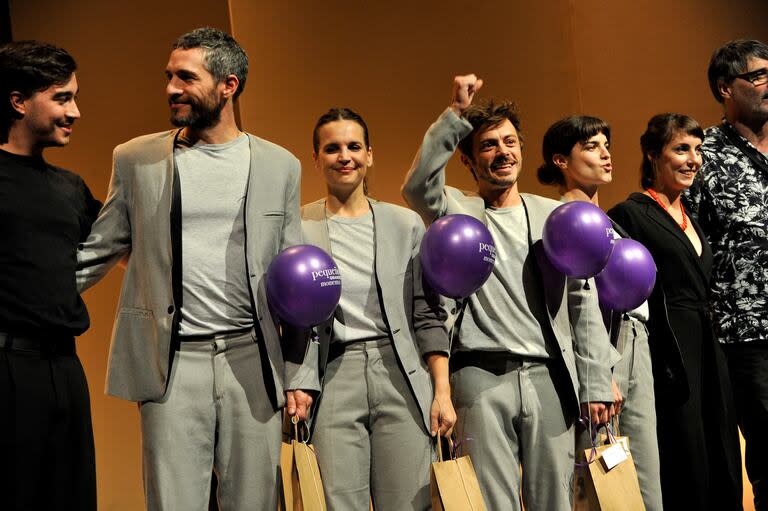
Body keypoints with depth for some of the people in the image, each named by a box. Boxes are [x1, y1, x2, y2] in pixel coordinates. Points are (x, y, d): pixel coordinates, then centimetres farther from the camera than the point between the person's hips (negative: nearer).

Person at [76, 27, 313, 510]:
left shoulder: (279, 165, 7)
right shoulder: (136, 159, 6)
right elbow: (95, 253, 8)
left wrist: (300, 374, 4)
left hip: (253, 361, 1)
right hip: (172, 363, 0)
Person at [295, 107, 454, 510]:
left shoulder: (406, 224, 10)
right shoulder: (298, 227, 5)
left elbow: (428, 314, 9)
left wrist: (443, 390, 2)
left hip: (402, 376, 1)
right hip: (333, 378, -1)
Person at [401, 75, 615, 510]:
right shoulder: (457, 211, 7)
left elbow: (584, 304, 11)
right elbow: (418, 188, -17)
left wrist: (595, 385, 5)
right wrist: (457, 115, -19)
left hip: (549, 376, 2)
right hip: (482, 377, -2)